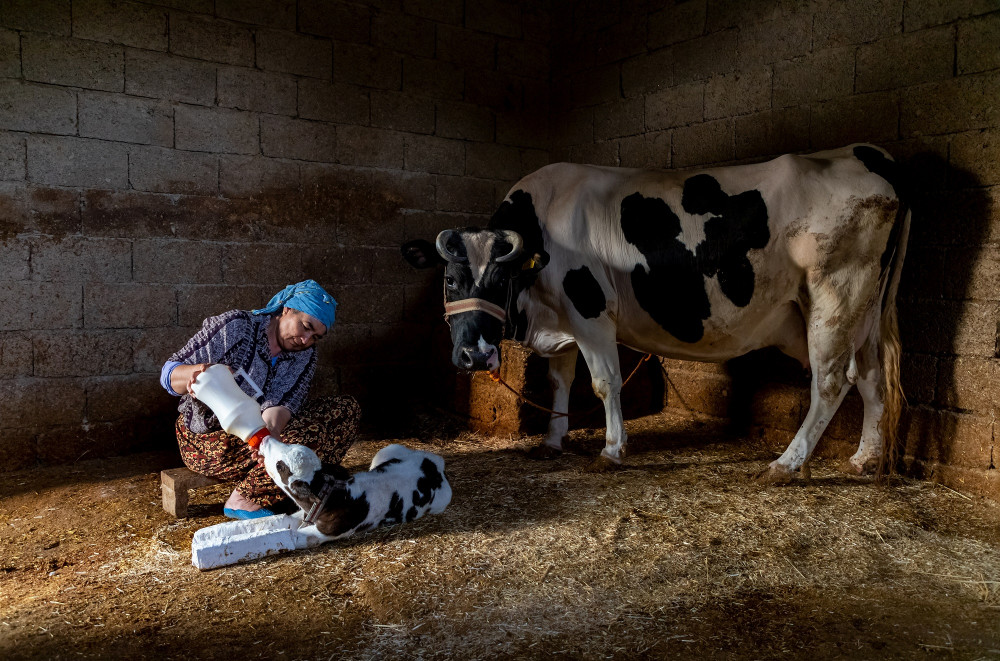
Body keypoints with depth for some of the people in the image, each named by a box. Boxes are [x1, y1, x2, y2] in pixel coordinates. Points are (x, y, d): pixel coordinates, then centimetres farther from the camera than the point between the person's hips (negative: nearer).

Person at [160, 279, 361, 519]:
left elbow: (281, 405, -18)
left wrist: (270, 428, -42)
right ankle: (244, 501, -13)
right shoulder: (235, 326, -13)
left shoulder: (304, 356, 1)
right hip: (210, 441, -6)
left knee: (347, 409, -6)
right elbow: (169, 372, -13)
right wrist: (197, 373, -38)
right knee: (312, 433, -26)